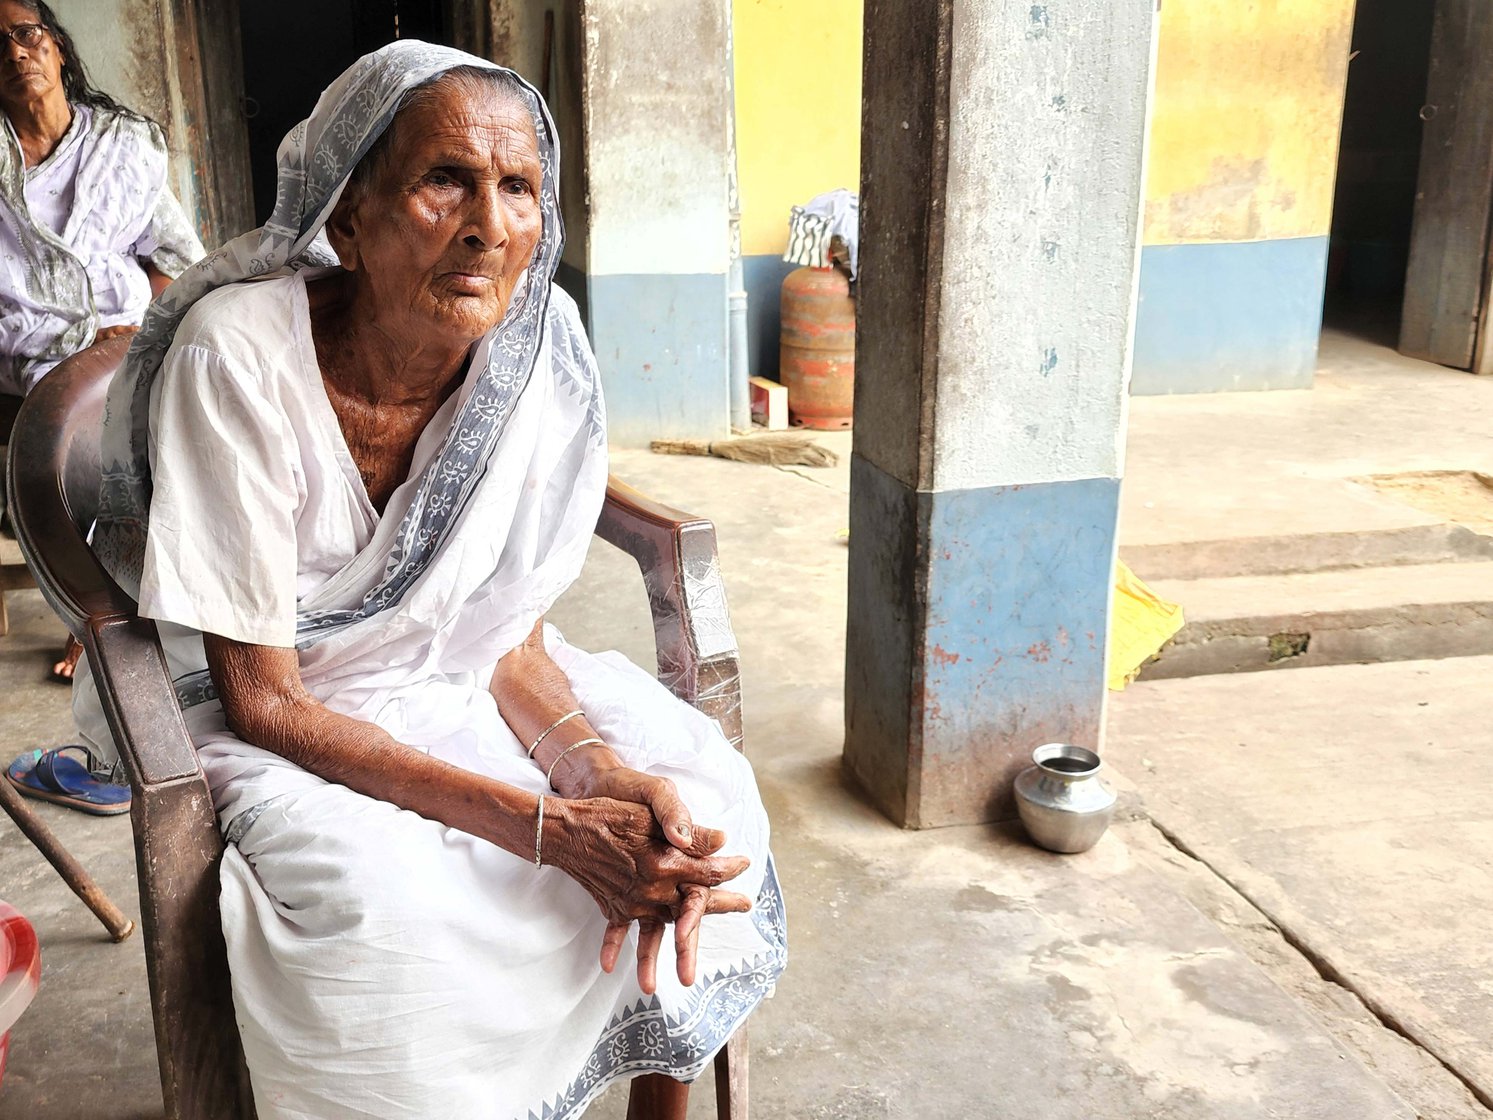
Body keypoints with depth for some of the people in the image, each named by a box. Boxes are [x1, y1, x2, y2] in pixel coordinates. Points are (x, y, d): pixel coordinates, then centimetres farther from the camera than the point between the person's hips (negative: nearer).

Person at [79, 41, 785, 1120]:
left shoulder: (540, 342, -15)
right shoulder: (239, 354, -26)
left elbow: (510, 639, -5)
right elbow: (263, 701, -22)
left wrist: (610, 774, -27)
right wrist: (545, 824, -32)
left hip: (451, 685, 4)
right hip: (264, 720, -4)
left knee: (694, 799, -13)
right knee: (388, 901, -32)